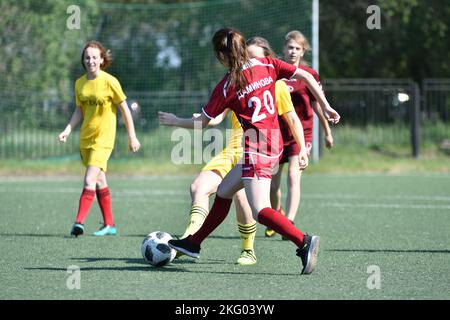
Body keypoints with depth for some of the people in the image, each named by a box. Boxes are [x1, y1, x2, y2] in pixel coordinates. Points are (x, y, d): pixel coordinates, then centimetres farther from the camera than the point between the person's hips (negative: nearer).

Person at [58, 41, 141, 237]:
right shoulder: (80, 83, 5)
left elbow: (124, 109, -5)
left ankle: (79, 222, -23)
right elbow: (79, 111, 13)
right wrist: (68, 130, -2)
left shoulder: (109, 81, -11)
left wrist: (132, 137, -3)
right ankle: (109, 224, 23)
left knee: (90, 180, -18)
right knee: (100, 181, 14)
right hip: (85, 138, 7)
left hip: (104, 138, -7)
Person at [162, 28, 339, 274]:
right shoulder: (267, 65, 6)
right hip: (275, 144, 8)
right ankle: (193, 243, 33)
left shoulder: (226, 87, -6)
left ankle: (304, 242, -32)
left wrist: (175, 121, 21)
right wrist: (325, 107, 6)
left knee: (260, 211, -14)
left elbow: (201, 122, 4)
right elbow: (306, 76, 1)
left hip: (256, 147, -8)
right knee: (223, 192, 21)